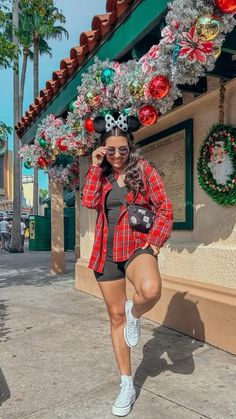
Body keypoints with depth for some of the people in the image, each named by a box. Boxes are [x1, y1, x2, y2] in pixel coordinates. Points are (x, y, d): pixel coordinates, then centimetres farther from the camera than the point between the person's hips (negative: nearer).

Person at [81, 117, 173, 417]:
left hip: (137, 246, -4)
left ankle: (135, 315, 2)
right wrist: (96, 167, -5)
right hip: (107, 252, 4)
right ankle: (127, 386, 24)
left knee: (151, 290, -36)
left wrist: (153, 243, -12)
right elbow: (89, 201, -7)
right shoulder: (102, 176, 12)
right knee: (116, 316, 8)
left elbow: (164, 209, -3)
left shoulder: (143, 169, 0)